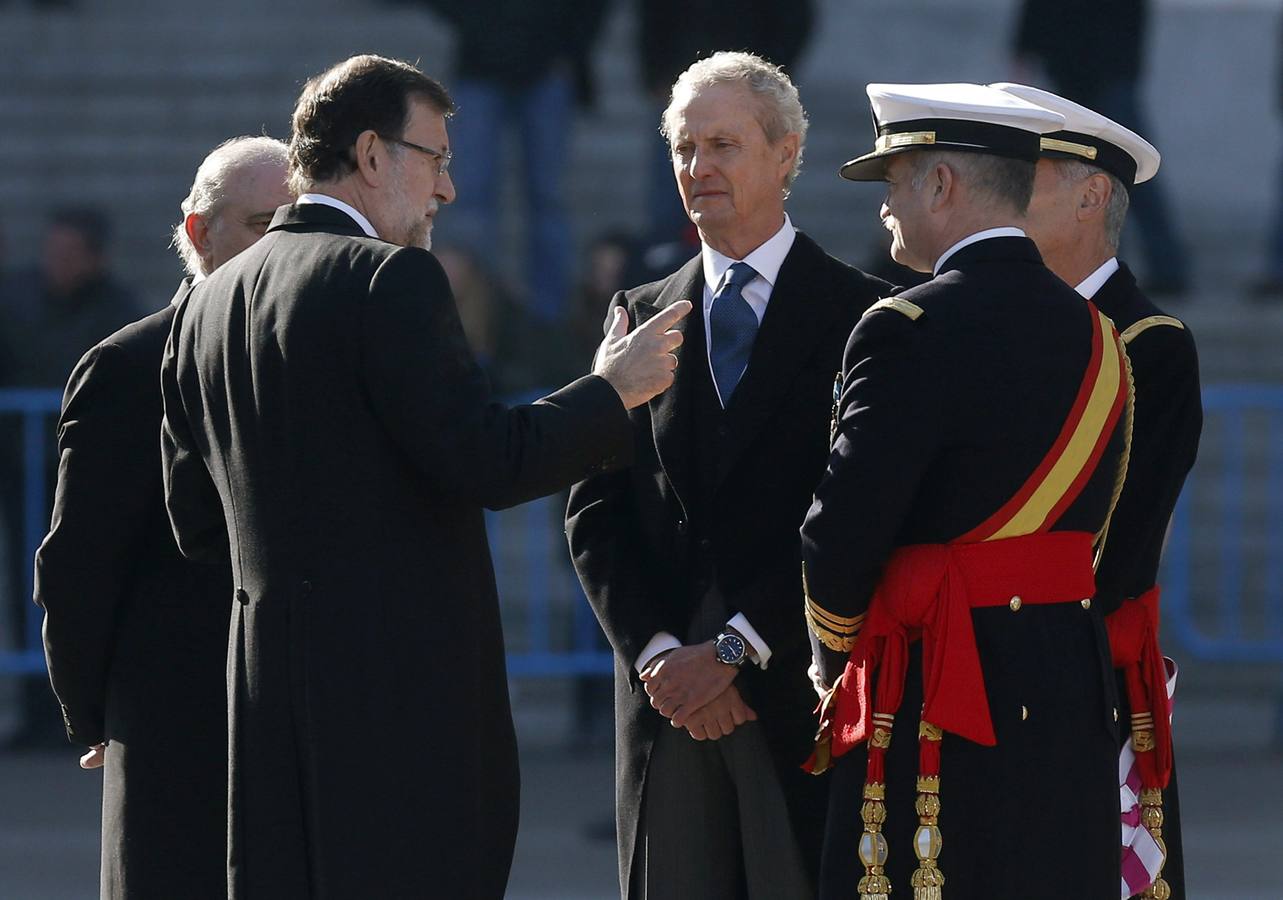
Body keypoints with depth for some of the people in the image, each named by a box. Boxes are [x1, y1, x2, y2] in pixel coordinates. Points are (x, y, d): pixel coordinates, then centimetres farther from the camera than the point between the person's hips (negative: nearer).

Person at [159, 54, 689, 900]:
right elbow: (489, 462, -16)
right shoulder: (389, 279, -11)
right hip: (400, 669, -8)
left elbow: (197, 521, 17)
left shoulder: (209, 302, 14)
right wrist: (612, 392, -3)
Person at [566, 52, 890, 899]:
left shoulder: (858, 314, 1)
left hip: (803, 694, -4)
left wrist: (734, 652, -11)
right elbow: (598, 510, 10)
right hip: (665, 696, 4)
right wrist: (657, 653, -4)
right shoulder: (643, 316, 15)